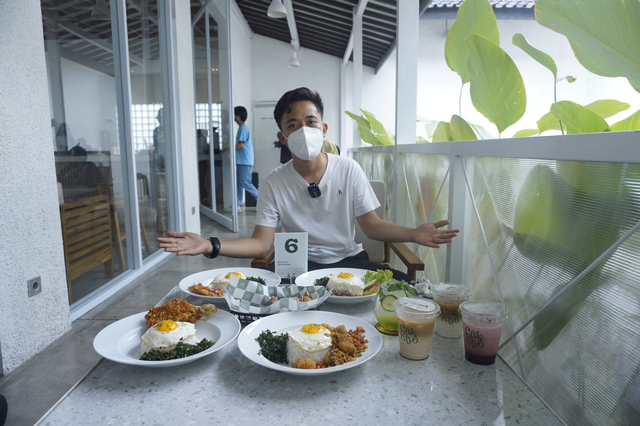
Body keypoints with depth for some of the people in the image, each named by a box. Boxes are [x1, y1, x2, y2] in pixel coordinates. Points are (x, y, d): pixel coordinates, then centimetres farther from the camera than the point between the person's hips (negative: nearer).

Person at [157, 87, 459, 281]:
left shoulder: (348, 170, -1)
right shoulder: (274, 183, -3)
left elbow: (372, 225, 0)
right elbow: (261, 243, -7)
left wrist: (413, 233, -18)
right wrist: (211, 246, -22)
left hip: (348, 259, 1)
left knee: (402, 285, -26)